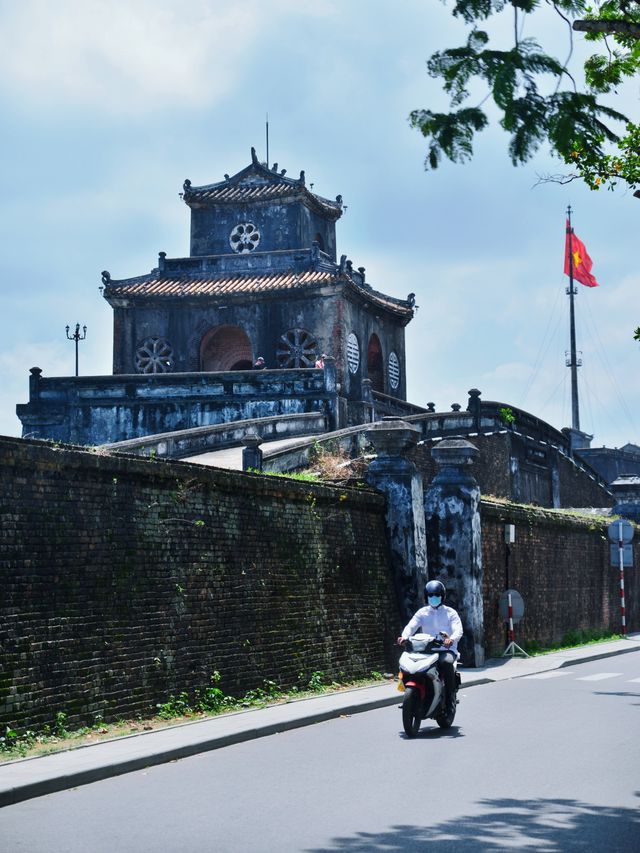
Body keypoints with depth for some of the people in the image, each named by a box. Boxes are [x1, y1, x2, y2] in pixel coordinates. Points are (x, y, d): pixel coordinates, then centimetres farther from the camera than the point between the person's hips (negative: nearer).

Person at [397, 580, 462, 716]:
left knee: (446, 662, -35)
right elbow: (411, 625, -2)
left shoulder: (450, 613, 9)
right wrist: (404, 636, -25)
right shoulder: (422, 612, 15)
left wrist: (452, 639, -31)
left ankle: (450, 700, -24)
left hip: (446, 650, -2)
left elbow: (458, 630, -7)